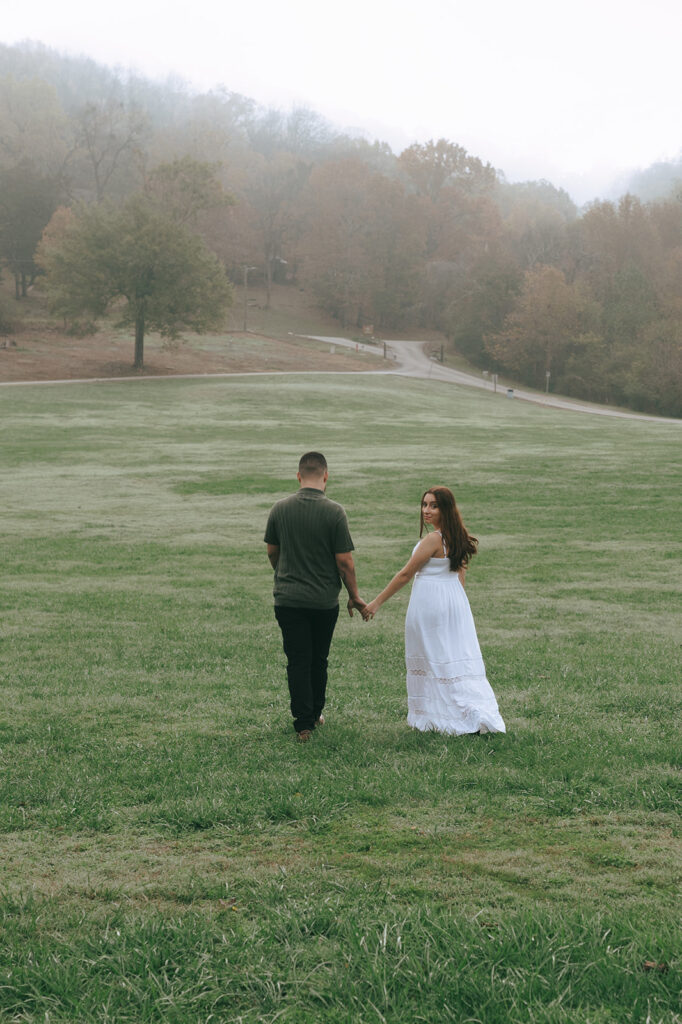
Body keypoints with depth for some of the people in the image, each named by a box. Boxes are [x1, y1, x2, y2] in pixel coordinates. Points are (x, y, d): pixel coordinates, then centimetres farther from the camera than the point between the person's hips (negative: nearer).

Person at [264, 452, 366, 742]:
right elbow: (344, 561, -10)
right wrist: (354, 596, 3)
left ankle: (303, 724, 0)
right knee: (318, 661, 16)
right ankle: (315, 715, 29)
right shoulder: (334, 512, -12)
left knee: (298, 662, 4)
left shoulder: (279, 509, -3)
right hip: (324, 600, -1)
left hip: (288, 599, 1)